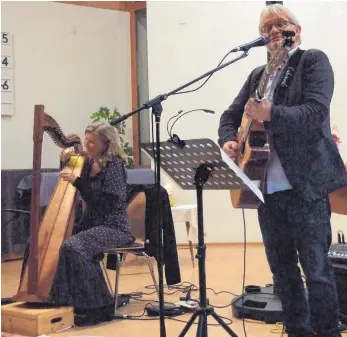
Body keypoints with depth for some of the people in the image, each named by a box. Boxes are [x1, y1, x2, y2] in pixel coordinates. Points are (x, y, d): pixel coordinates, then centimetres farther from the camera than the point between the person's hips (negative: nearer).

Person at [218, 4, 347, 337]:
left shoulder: (313, 60, -2)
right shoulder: (257, 75, 17)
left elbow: (315, 112, -17)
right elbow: (230, 115, 20)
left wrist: (270, 115, -30)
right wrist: (228, 141, -1)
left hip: (305, 184, -6)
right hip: (267, 187, 7)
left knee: (316, 269, -5)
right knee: (281, 269, 12)